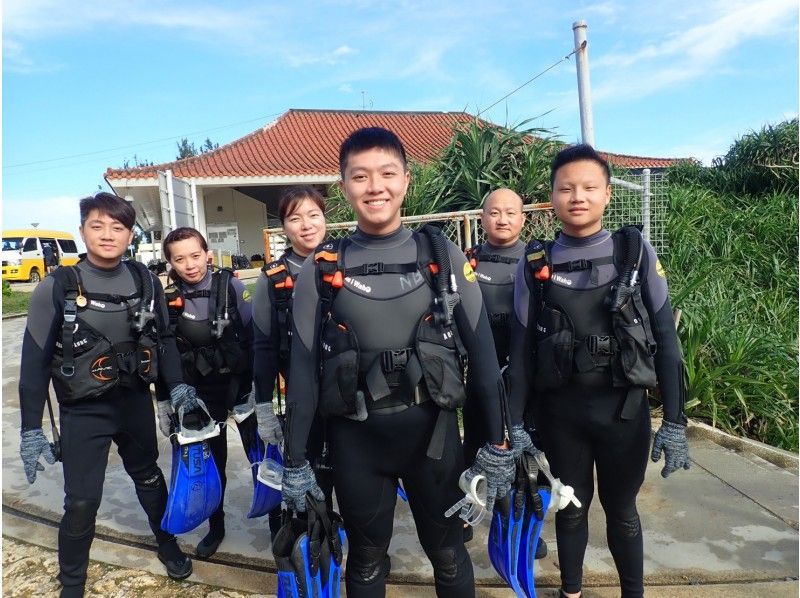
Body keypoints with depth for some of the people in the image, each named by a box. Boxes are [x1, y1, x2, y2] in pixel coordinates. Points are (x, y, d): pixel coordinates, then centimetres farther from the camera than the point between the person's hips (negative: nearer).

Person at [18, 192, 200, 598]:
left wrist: (177, 386, -3)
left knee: (148, 477, 21)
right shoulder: (58, 287, -13)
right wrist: (31, 429, -9)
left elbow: (164, 338, 7)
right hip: (83, 411, -3)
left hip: (136, 402, 3)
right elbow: (34, 360, -9)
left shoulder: (144, 281, -4)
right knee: (81, 501, 2)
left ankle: (168, 545, 45)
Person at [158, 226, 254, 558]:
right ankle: (216, 527, 30)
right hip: (198, 392, 2)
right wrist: (164, 401, 5)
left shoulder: (230, 285, -11)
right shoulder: (167, 297, -5)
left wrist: (254, 388, -8)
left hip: (239, 383, -2)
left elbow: (253, 337, -7)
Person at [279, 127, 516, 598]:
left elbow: (483, 353, -3)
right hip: (355, 438, 1)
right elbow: (304, 369, 0)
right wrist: (295, 461, 2)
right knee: (366, 559, 19)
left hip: (432, 429, 0)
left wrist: (499, 444, -3)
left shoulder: (444, 257, -4)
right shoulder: (321, 270, -3)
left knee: (448, 553, 18)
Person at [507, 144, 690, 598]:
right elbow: (522, 348, 0)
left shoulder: (636, 252, -4)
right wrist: (516, 423, 0)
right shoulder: (535, 264, -3)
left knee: (621, 510, 16)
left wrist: (675, 420, -4)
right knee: (571, 508, 16)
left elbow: (665, 338, -2)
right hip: (560, 411, 1)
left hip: (624, 407, 0)